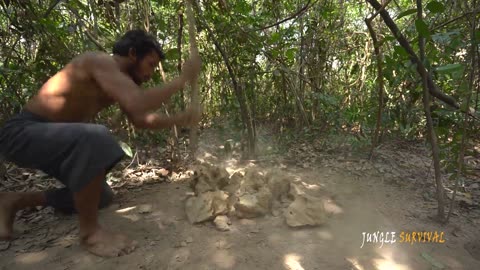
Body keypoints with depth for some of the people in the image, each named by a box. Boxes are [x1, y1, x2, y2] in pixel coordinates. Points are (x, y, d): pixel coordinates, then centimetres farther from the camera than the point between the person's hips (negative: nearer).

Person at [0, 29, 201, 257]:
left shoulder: (120, 80, 7)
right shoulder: (101, 61, -22)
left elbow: (140, 119, 12)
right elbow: (138, 104, -39)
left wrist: (180, 119, 2)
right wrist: (182, 79, -28)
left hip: (53, 138, 10)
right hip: (22, 133, -9)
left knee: (100, 197, 14)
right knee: (96, 138, -39)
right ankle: (90, 231, -21)